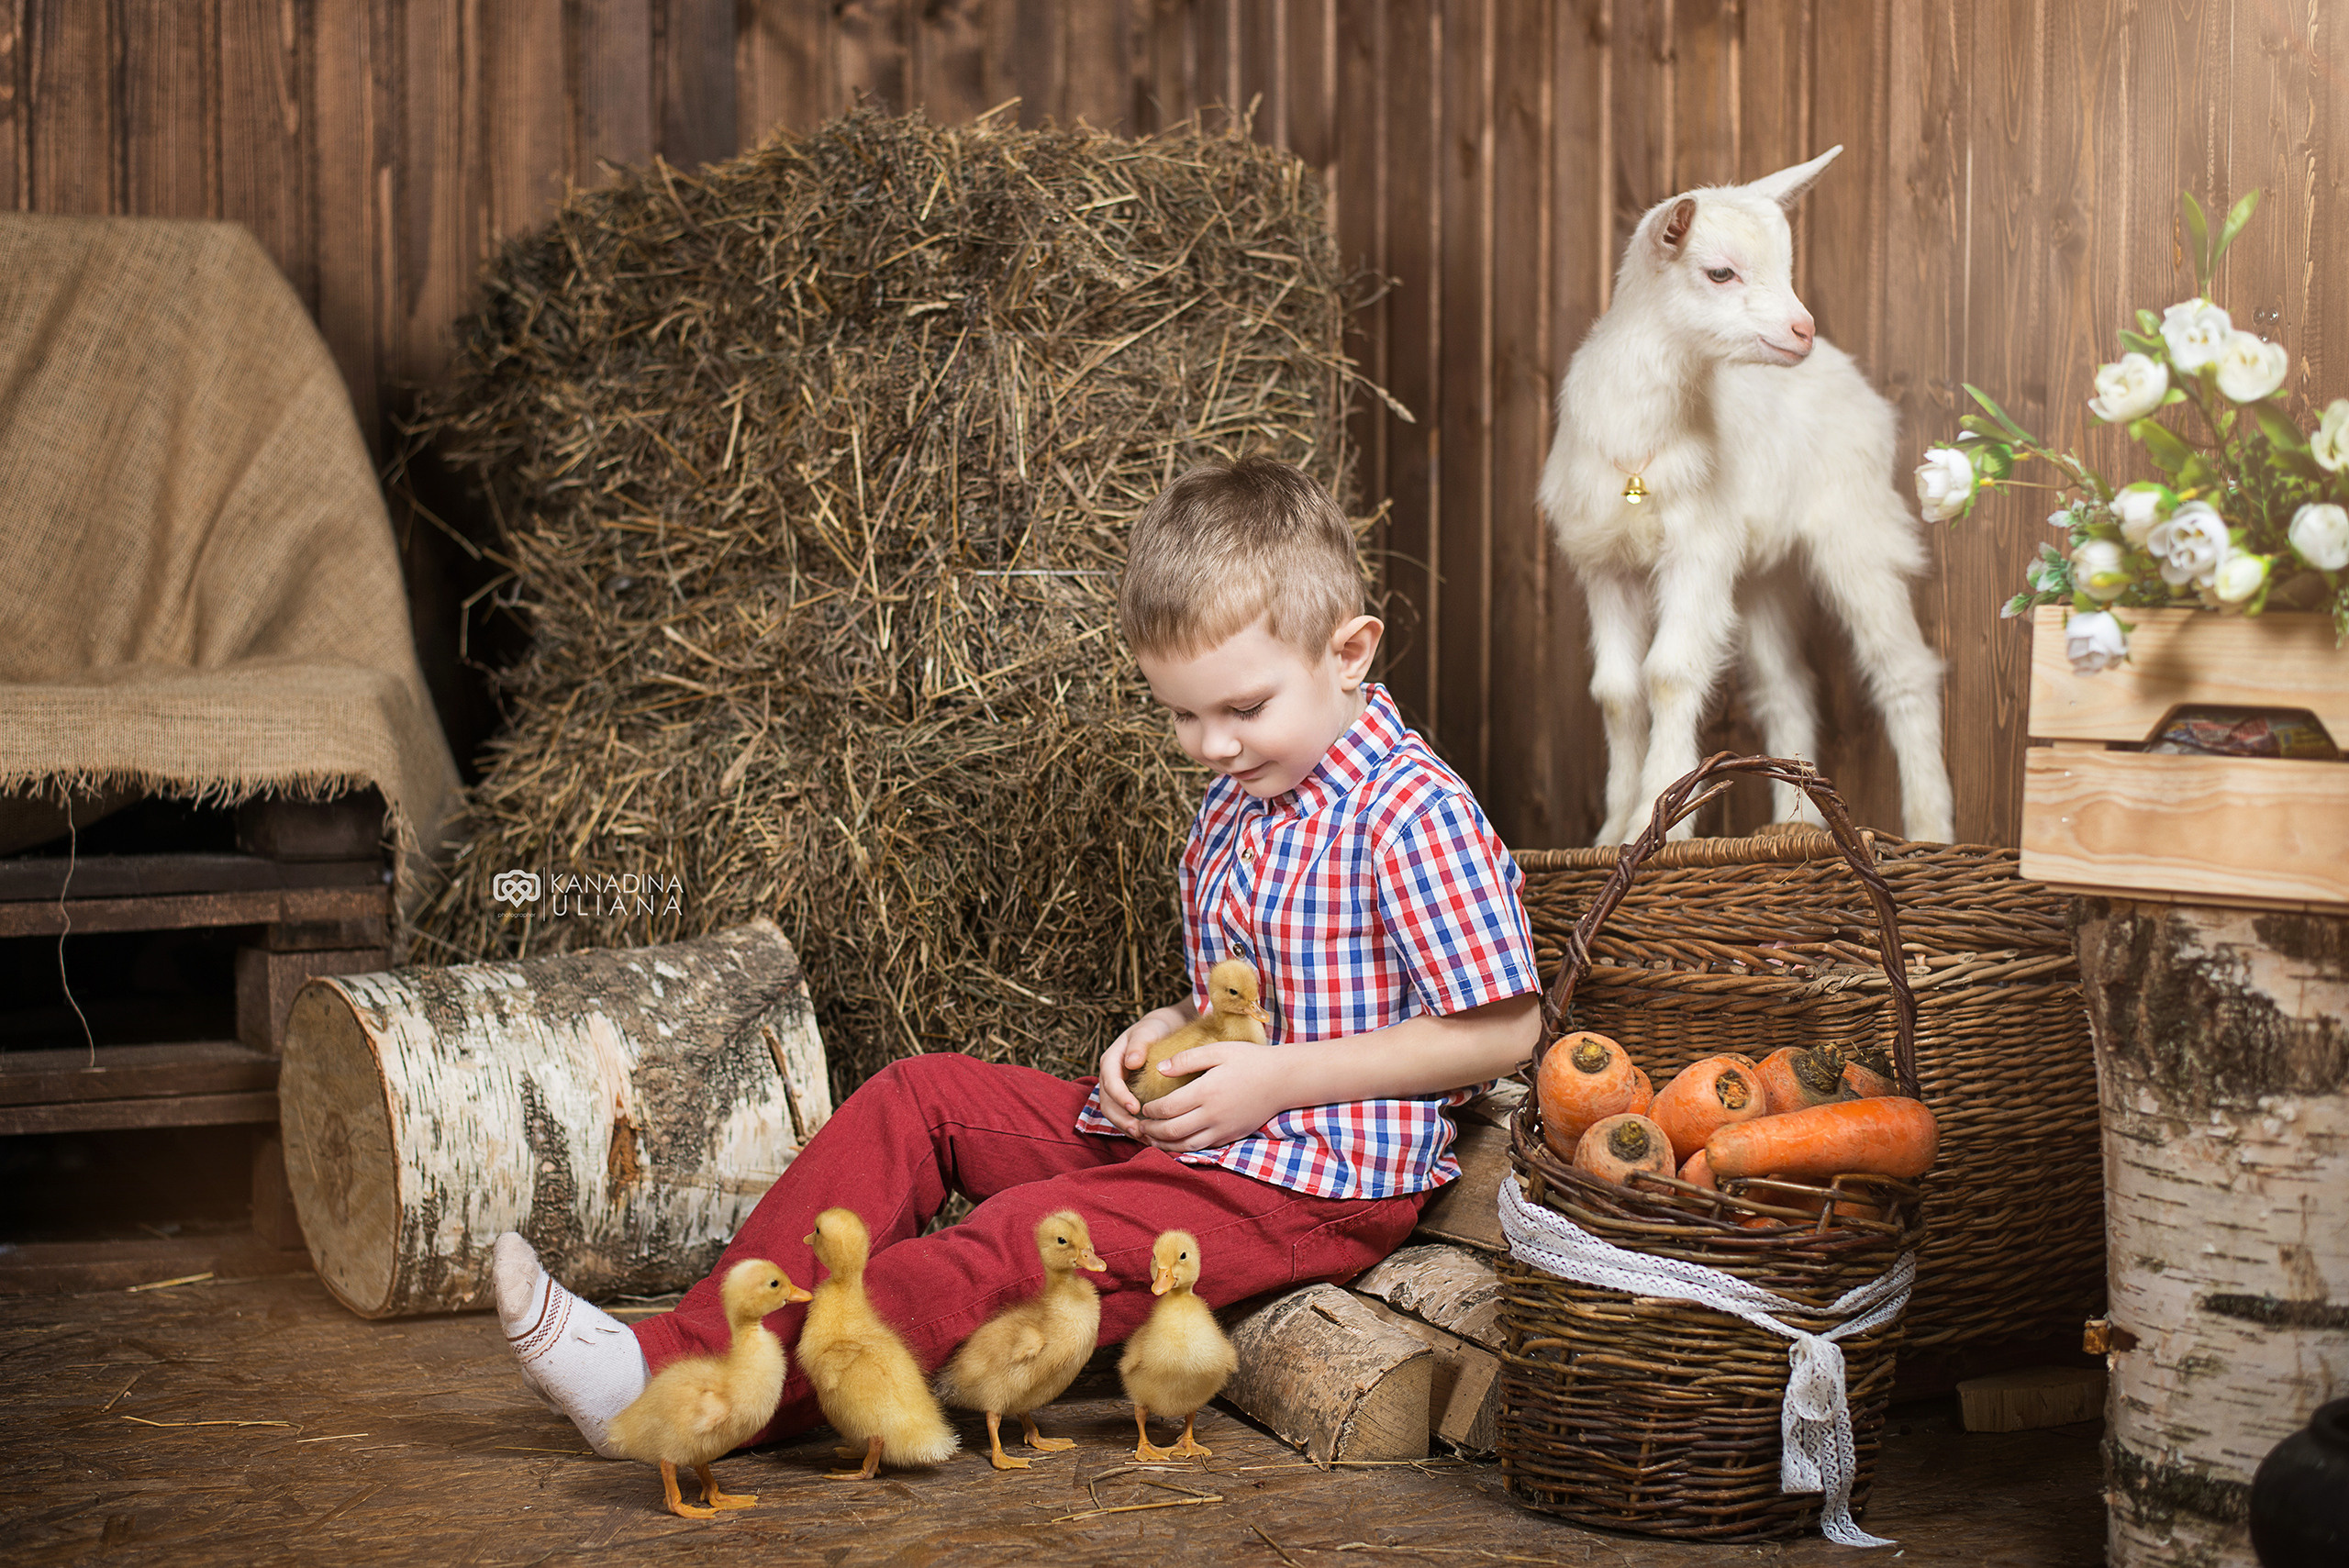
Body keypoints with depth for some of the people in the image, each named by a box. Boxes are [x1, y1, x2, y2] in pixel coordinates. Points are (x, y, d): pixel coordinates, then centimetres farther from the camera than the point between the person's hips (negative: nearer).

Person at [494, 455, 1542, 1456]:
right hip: (1199, 1130, 10)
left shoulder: (1414, 814, -16)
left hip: (1318, 1180, -10)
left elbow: (1502, 1032, -18)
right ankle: (691, 1343, -7)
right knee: (918, 1098, 1)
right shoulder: (1234, 798, 12)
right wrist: (1167, 1032, -1)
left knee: (1011, 1247, -26)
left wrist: (1276, 1077, -19)